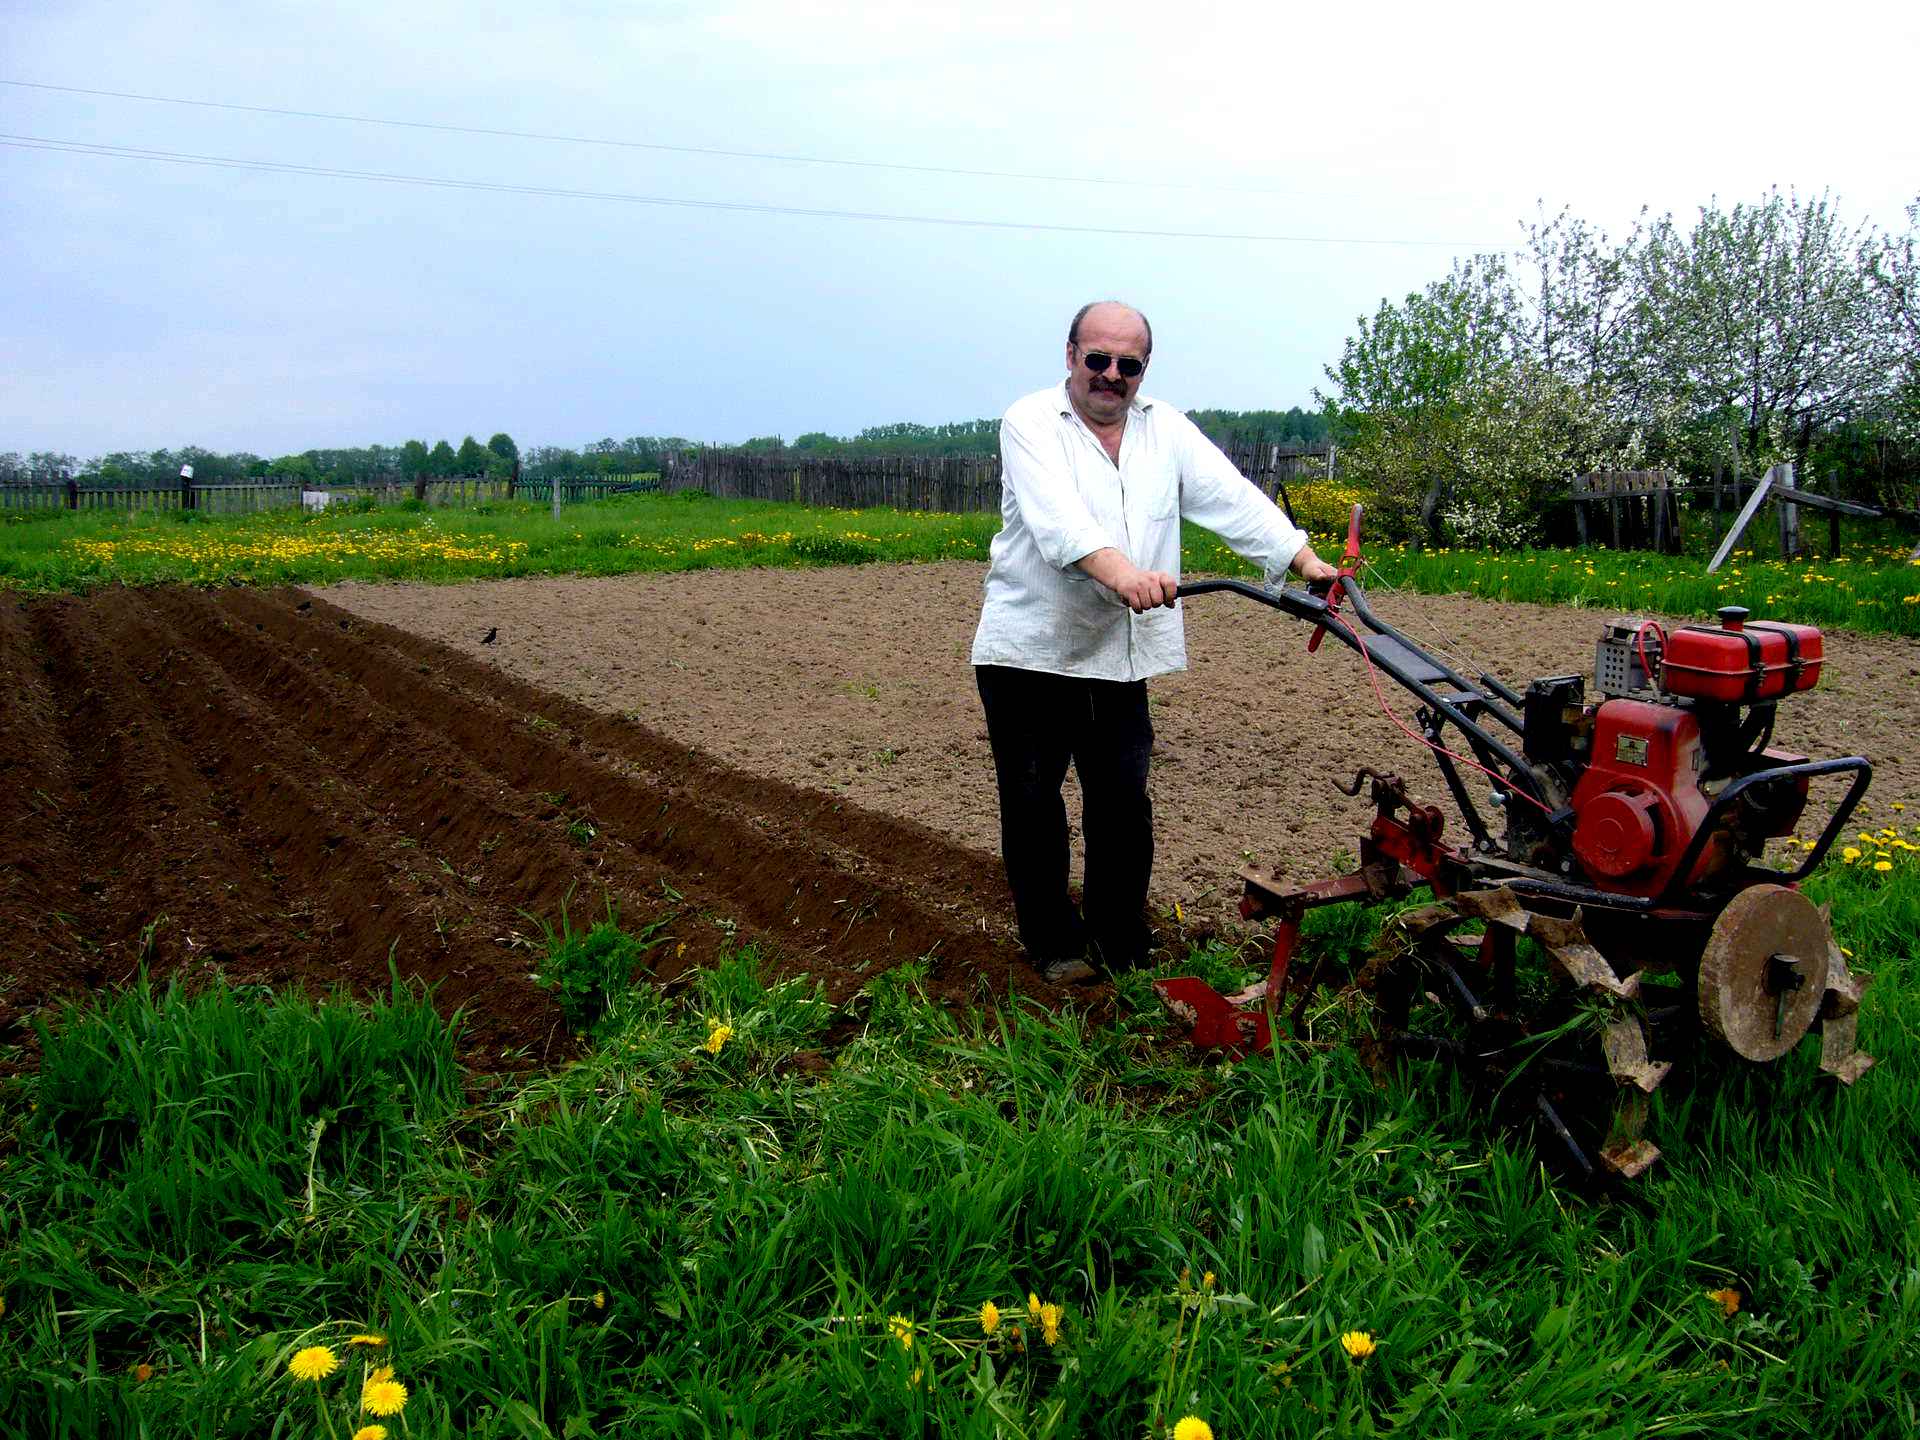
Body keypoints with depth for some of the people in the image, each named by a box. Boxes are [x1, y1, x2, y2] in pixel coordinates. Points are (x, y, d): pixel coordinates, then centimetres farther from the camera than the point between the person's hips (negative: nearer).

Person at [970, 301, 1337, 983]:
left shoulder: (1167, 430, 12)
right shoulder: (1031, 421, -4)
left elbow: (1231, 497, 2)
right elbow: (1057, 515, -23)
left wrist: (1304, 559, -12)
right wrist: (1119, 571, -40)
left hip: (1120, 656, 4)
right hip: (1029, 649, -3)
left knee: (1124, 803, 7)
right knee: (1033, 802, 4)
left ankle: (1122, 943, 21)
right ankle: (1054, 944, 19)